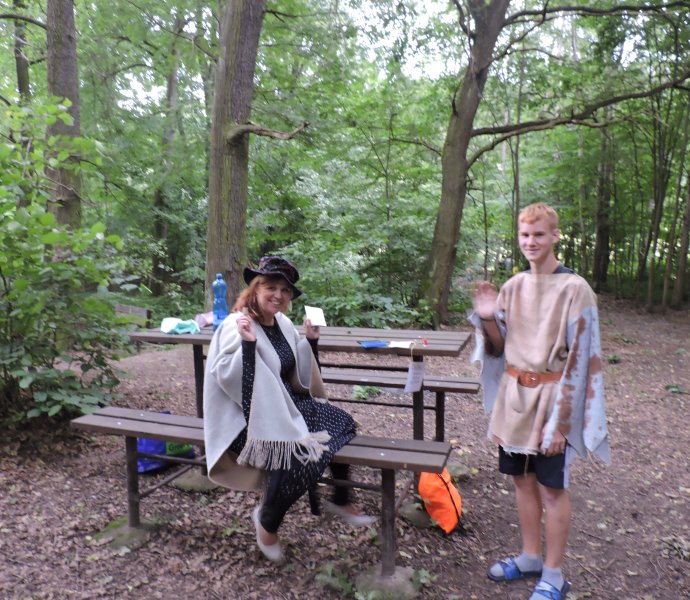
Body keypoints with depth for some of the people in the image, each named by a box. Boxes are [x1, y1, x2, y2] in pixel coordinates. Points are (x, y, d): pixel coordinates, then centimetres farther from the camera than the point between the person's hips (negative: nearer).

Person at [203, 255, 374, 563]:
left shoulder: (283, 323, 6)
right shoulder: (235, 326, -17)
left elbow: (299, 375, 14)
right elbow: (226, 377, -24)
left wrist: (311, 340, 1)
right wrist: (247, 343, -34)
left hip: (285, 405, 9)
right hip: (247, 417, -8)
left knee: (342, 422, 3)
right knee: (297, 454, -28)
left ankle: (340, 501, 22)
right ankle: (267, 520, 3)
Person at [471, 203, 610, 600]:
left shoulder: (575, 289, -11)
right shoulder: (514, 286, 5)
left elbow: (578, 359, -12)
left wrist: (561, 419, -14)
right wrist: (488, 319, -12)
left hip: (550, 398, -5)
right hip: (513, 395, 5)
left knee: (552, 488, 7)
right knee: (523, 479, 16)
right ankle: (531, 557, 35)